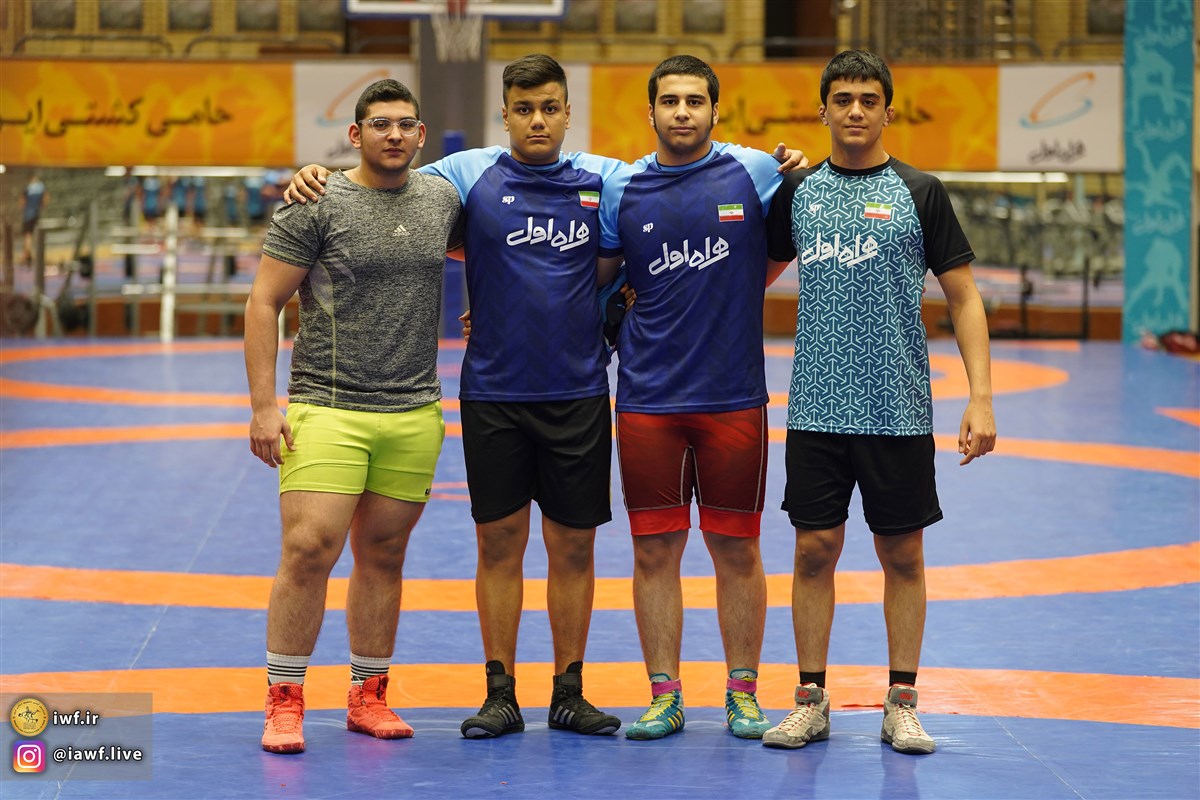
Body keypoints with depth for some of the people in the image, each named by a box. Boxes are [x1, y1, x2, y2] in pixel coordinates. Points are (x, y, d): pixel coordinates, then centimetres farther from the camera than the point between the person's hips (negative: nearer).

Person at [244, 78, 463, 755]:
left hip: (414, 414, 4)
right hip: (327, 411, -4)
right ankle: (285, 703, -2)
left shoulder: (443, 199, 9)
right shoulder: (318, 207, -4)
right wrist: (264, 404, -10)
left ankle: (370, 697, 20)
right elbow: (264, 303, -4)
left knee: (383, 557, 10)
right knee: (309, 551, -12)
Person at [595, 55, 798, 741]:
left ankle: (744, 692, 17)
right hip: (648, 397, 1)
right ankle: (664, 697, 12)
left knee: (737, 550, 5)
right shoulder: (621, 190, 3)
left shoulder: (757, 172, 0)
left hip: (735, 396, -1)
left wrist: (736, 291, 6)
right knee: (655, 550, 3)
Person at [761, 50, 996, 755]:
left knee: (903, 553, 5)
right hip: (816, 406, 2)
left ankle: (902, 703, 13)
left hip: (900, 408, -2)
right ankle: (812, 700, 13)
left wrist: (982, 397, -7)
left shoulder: (919, 193, 0)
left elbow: (965, 299, 0)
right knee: (815, 549, 4)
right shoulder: (797, 192, 7)